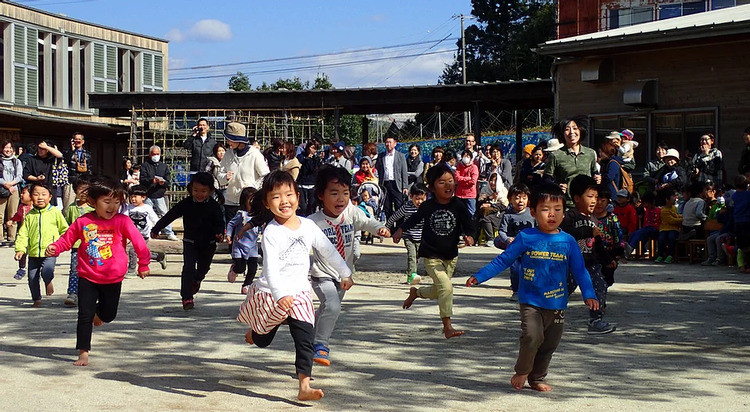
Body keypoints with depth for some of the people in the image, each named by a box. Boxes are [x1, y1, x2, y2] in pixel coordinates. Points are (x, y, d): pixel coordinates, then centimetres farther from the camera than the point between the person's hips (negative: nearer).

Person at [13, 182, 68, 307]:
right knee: (32, 277, 5)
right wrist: (20, 249, -6)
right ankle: (37, 299, 27)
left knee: (47, 271, -25)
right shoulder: (30, 215, 6)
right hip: (33, 253, 3)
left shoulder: (55, 212, 1)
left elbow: (64, 229, 9)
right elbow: (23, 234, 5)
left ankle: (48, 281, 10)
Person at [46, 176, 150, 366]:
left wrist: (143, 264, -2)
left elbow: (138, 242, -5)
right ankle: (83, 353, 8)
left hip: (113, 279, 0)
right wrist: (54, 248, -13)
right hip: (87, 277, 0)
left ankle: (98, 313, 51)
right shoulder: (83, 222, -6)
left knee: (109, 315, 14)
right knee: (84, 315, -2)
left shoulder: (122, 221, -10)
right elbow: (67, 239, 6)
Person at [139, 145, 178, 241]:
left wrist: (163, 182, -16)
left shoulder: (164, 166, 13)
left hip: (160, 195, 1)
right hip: (148, 195, -1)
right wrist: (152, 180, -23)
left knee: (164, 214, -2)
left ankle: (169, 233, 3)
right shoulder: (145, 165, 7)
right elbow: (142, 180, -5)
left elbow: (168, 181, 7)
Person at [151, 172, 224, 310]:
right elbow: (169, 216, -2)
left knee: (204, 267, 18)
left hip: (208, 244, 1)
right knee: (188, 268, -15)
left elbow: (219, 222, -4)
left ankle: (196, 280, 54)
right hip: (190, 242, -1)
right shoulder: (186, 204, -7)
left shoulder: (214, 206, -8)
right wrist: (156, 229, -2)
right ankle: (187, 297, -14)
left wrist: (220, 234, -26)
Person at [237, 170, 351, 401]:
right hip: (271, 293, -3)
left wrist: (345, 273, 20)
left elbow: (328, 251, 13)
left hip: (299, 291, 3)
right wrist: (280, 295, -39)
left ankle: (304, 386, -10)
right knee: (263, 341, 17)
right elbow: (270, 267, -27)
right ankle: (254, 335, 54)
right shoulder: (271, 232, -16)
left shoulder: (308, 226, -1)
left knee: (306, 337, -10)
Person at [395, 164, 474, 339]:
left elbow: (468, 226, -8)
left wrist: (469, 237, -28)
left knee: (438, 291, 17)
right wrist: (400, 230, 4)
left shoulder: (458, 206, -8)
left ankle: (415, 292, 49)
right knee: (446, 287, -18)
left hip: (450, 255, 3)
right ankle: (447, 326, -8)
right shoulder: (428, 206, -8)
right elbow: (414, 219, 10)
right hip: (431, 256, -3)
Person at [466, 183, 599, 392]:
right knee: (532, 337, -20)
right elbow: (503, 260, 3)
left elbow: (580, 271, 7)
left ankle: (537, 378, 29)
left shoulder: (568, 241, 3)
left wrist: (589, 294, -5)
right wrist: (479, 277, -1)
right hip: (530, 302, -3)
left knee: (549, 344, 10)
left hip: (557, 304, 3)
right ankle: (521, 371, 5)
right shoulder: (526, 238, -2)